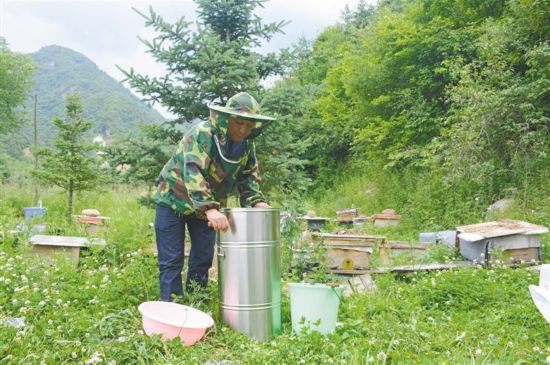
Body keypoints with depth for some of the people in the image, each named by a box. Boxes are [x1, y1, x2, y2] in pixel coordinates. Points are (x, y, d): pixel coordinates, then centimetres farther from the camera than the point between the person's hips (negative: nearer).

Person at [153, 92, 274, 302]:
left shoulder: (247, 145, -8)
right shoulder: (201, 134, -29)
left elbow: (249, 176, 4)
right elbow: (193, 173, -40)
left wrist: (256, 200, -15)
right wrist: (209, 209, -52)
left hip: (207, 205, 6)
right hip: (174, 199, -6)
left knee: (203, 257, 8)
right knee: (171, 260, -4)